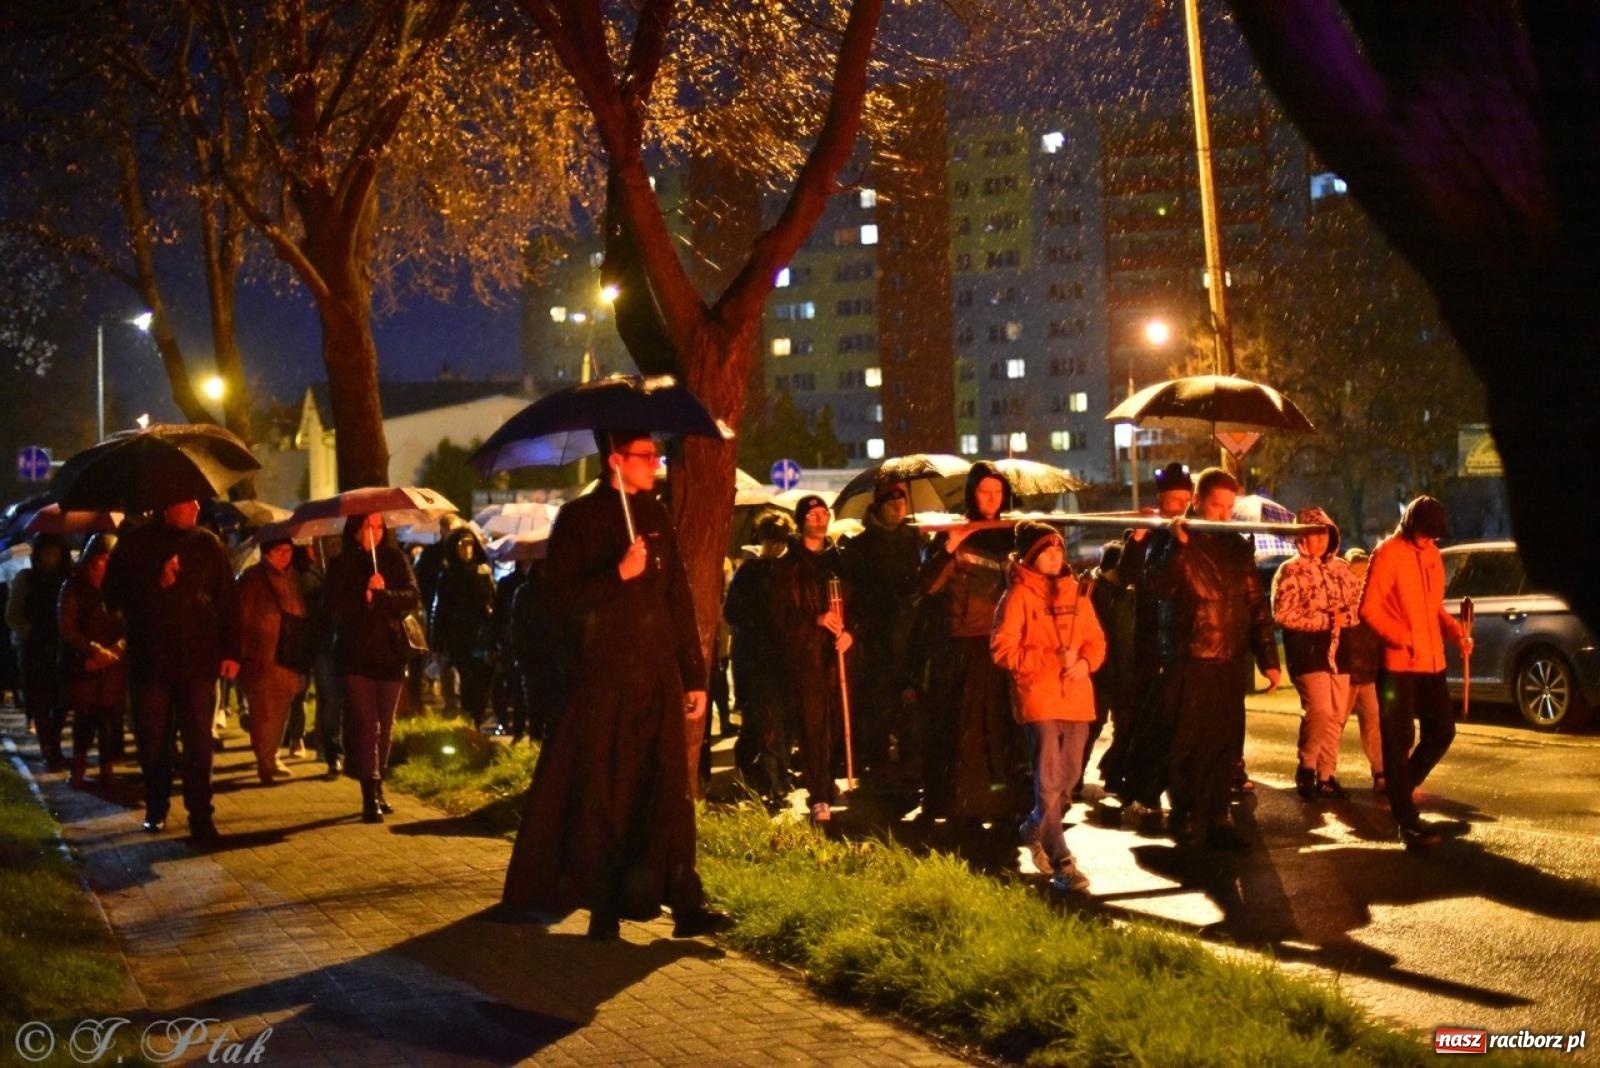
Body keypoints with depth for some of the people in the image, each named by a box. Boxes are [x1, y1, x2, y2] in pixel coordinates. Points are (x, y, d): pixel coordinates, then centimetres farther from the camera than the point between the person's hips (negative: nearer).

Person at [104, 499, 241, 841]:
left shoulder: (208, 544, 4)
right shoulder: (135, 544, 2)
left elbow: (228, 599, 4)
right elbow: (114, 595, 0)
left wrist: (230, 652, -1)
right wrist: (155, 584, -15)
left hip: (198, 659, 0)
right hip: (150, 660, 1)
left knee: (199, 742, -2)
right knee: (153, 741, 9)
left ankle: (200, 815, 0)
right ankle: (156, 810, 24)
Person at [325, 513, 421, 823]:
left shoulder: (395, 560, 7)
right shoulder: (341, 565, 4)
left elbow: (413, 598, -5)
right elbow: (334, 605, -9)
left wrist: (381, 595, -20)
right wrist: (365, 597, -21)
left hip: (391, 654, 2)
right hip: (356, 655, -2)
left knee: (385, 726, 9)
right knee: (365, 724, -10)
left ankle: (378, 789, 23)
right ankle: (370, 797, -13)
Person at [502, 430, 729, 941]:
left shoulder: (655, 516, 13)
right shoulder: (579, 519, -2)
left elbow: (679, 600, 14)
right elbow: (558, 599, -9)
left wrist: (695, 676, 11)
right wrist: (618, 574, -20)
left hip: (659, 680, 4)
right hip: (600, 681, -4)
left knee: (668, 792, 1)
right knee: (600, 797, 3)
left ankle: (685, 903, 2)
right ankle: (604, 907, 11)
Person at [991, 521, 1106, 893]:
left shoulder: (1075, 592, 12)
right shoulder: (1019, 594, -4)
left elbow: (1096, 639, 14)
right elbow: (1002, 648, -10)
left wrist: (1086, 662, -8)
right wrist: (1050, 660, -17)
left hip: (1077, 698, 6)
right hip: (1038, 699, -6)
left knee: (1068, 777, 14)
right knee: (1049, 781, -10)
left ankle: (1034, 829, 38)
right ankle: (1061, 863, -10)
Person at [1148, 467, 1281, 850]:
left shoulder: (1238, 546, 13)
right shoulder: (1177, 543, 0)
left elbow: (1256, 604, 12)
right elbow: (1161, 586, -18)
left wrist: (1268, 658, 7)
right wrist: (1179, 545, -26)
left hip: (1228, 665, 5)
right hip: (1190, 663, -5)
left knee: (1226, 743, 5)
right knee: (1188, 743, -2)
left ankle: (1216, 820, 11)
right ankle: (1185, 816, 9)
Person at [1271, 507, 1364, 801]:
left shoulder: (1341, 568, 13)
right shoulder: (1290, 571, -5)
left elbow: (1359, 603, 15)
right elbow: (1283, 614, -14)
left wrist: (1344, 617, -8)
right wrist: (1326, 620, -17)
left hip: (1338, 650, 6)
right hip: (1308, 651, -6)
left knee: (1337, 716, 5)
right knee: (1319, 710, -18)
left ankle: (1327, 776, 14)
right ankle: (1306, 768, 1)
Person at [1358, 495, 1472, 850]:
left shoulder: (1431, 554, 13)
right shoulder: (1387, 553, -10)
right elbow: (1368, 608, -14)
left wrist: (1455, 631, 2)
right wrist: (1403, 640, -23)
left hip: (1431, 661, 8)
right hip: (1399, 664, -7)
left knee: (1442, 732, 11)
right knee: (1399, 740, -2)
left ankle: (1401, 790, 31)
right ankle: (1407, 821, 1)